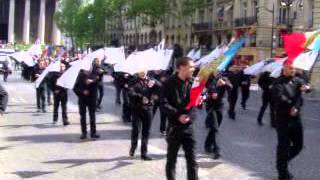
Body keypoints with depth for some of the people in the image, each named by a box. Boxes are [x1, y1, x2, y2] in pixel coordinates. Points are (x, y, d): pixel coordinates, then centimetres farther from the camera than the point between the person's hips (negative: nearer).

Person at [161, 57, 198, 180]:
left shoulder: (192, 83, 4)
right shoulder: (170, 83, -10)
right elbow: (164, 103, -16)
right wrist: (177, 115, -24)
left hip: (188, 126, 4)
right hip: (174, 126, -4)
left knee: (192, 159, 6)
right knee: (171, 159, 9)